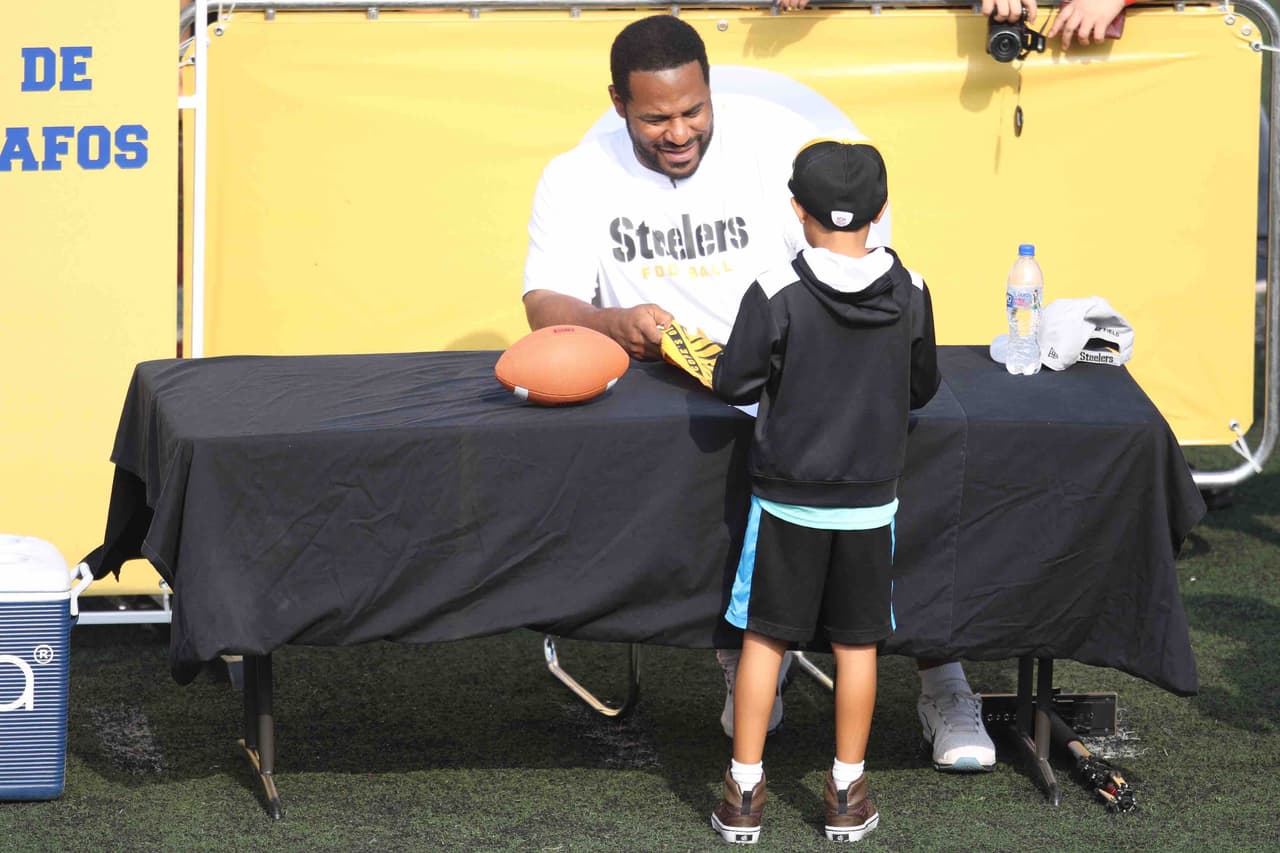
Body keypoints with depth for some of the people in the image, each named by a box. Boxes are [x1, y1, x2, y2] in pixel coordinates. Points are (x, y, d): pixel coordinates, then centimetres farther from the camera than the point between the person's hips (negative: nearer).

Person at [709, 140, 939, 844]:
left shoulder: (775, 294, -15)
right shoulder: (909, 295, -6)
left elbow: (733, 385, -10)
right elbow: (922, 390, 6)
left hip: (787, 499, -2)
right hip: (869, 501, 2)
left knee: (765, 638, 8)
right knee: (856, 642, 12)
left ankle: (743, 793, 12)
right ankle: (847, 794, 18)